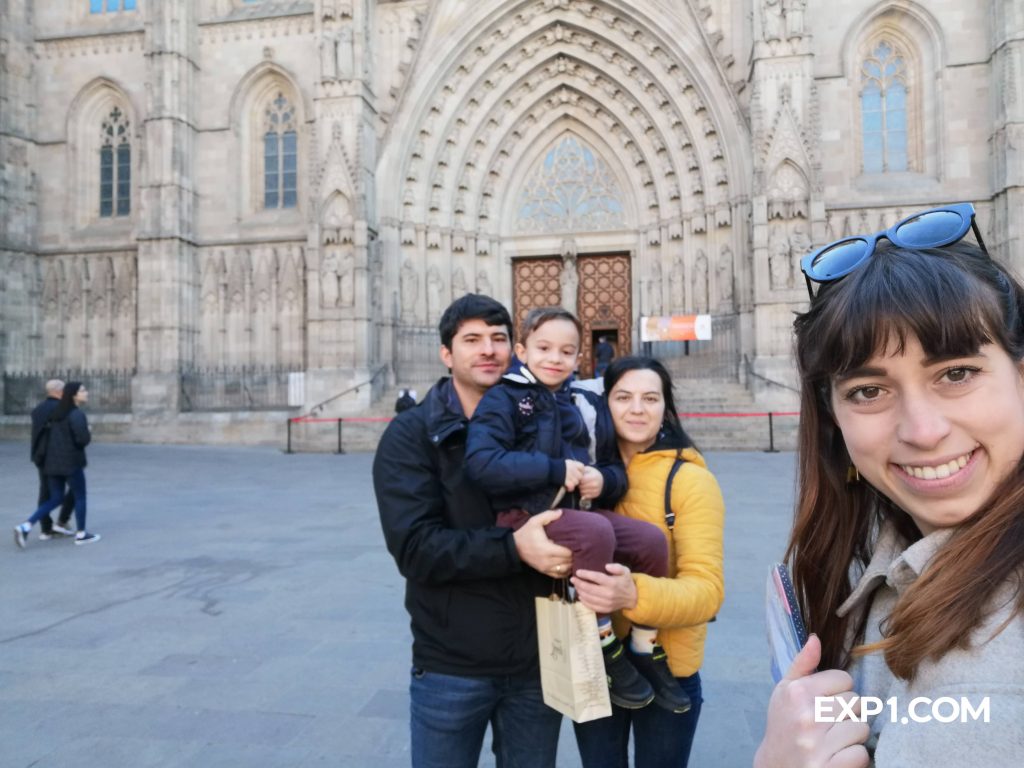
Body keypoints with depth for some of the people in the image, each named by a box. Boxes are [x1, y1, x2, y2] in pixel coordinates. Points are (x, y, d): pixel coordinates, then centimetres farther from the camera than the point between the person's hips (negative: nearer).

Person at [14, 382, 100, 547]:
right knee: (80, 496, 9)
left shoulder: (58, 413, 12)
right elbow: (83, 439, -24)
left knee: (55, 499, 15)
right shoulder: (77, 415, -16)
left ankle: (25, 527, 0)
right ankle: (81, 534, 18)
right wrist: (87, 433, -2)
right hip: (71, 462, -8)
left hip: (53, 462, 8)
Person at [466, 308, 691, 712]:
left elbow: (616, 468, 19)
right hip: (526, 516, -6)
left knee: (651, 539, -10)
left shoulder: (586, 405, 13)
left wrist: (604, 480, -7)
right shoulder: (504, 398, -4)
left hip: (578, 511, 6)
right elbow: (482, 462, -20)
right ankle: (605, 648, -11)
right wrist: (555, 469, -20)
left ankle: (646, 649, 9)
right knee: (596, 533, -31)